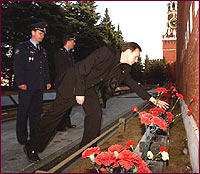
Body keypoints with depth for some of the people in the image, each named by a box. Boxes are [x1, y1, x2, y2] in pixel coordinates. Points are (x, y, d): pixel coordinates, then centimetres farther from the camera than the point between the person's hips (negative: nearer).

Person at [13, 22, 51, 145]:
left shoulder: (43, 50, 21)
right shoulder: (21, 47, 1)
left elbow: (46, 67, 24)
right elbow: (17, 66, -7)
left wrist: (47, 81, 14)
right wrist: (21, 82, -15)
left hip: (39, 86, 6)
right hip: (27, 86, -6)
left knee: (37, 111, 8)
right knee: (23, 112, 1)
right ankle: (22, 137, 12)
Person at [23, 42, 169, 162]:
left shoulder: (124, 69, 2)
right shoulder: (106, 53, -23)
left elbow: (133, 85, 12)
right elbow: (82, 68, -24)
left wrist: (153, 100, 13)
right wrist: (79, 92, -22)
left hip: (88, 87, 8)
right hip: (73, 81, -8)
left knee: (96, 113, -2)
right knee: (55, 114, -3)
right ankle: (32, 147, 11)